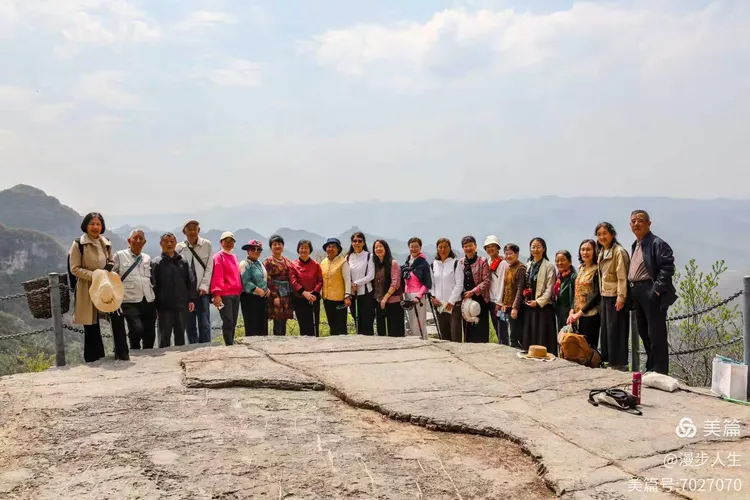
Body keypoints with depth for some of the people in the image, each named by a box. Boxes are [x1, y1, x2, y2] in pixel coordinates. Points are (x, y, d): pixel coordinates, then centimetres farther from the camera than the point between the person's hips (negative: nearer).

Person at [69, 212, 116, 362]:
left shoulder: (106, 244, 9)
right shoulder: (78, 244, -6)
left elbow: (112, 262, 21)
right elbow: (75, 269, -8)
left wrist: (109, 268, -1)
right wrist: (94, 275, -18)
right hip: (87, 290, -4)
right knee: (91, 329, -1)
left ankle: (97, 361, 16)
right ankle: (93, 361, 6)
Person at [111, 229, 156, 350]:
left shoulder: (147, 258, 15)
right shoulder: (120, 256, 2)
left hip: (148, 301, 5)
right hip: (130, 301, -4)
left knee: (150, 335, 6)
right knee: (137, 329, -22)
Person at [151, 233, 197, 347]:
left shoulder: (183, 262, 9)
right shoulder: (155, 263, 0)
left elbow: (191, 281, 8)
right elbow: (153, 285, -5)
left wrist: (192, 299, 1)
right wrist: (154, 305, -9)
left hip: (181, 305, 3)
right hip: (164, 306, -3)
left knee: (180, 334, 12)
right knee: (164, 336, 3)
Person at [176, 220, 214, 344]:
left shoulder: (207, 245, 3)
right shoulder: (179, 247, 3)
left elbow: (209, 267, 1)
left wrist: (204, 286, -6)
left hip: (202, 291, -1)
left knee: (204, 323, -4)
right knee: (189, 324, 5)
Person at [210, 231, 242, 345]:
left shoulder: (235, 257, 18)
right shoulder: (218, 257, -3)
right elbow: (217, 277, -12)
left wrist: (240, 290, 14)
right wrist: (216, 294, -19)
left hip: (236, 294, 7)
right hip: (224, 295, -7)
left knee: (233, 323, 10)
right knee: (228, 322, -9)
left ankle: (231, 345, 17)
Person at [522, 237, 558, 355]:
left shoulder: (549, 266, -5)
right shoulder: (528, 265, 13)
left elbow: (549, 288, -11)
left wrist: (538, 302, -16)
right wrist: (526, 300, 1)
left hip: (543, 307, -6)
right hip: (529, 306, 6)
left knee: (543, 338, -5)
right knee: (529, 337, 7)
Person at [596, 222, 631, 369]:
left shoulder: (619, 251, -13)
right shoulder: (602, 253, 14)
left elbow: (622, 276, -17)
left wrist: (621, 297, -21)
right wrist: (601, 293, 14)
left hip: (615, 296, -9)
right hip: (605, 296, 9)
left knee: (616, 331, -5)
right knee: (606, 330, 11)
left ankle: (620, 364, 1)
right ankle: (610, 361, 18)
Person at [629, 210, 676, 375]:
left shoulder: (657, 243, -10)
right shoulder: (635, 245, 18)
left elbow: (667, 266, -18)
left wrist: (657, 289, -21)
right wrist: (633, 289, 14)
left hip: (652, 292, -10)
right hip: (637, 292, 10)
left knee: (656, 333, -6)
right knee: (643, 332, 16)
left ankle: (660, 371, 0)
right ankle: (651, 368, 27)